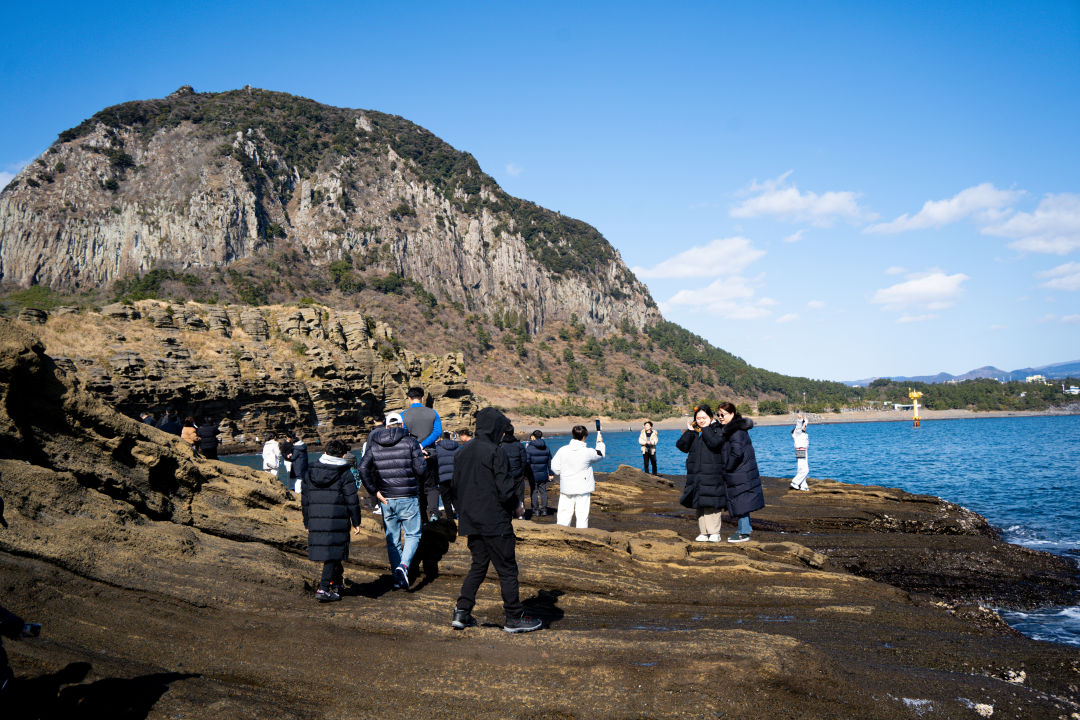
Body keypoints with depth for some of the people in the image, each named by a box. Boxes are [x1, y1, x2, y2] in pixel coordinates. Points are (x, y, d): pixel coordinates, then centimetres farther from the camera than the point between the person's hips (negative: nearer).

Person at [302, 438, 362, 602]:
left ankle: (336, 585, 26)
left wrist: (307, 523, 22)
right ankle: (323, 589, -5)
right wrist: (356, 522, 4)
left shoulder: (311, 472, 11)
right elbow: (352, 501, -5)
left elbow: (305, 500, 15)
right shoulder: (344, 474, -4)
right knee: (333, 555, 0)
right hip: (337, 523, -5)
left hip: (316, 521, 5)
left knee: (328, 554, 16)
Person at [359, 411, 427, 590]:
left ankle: (397, 578, 17)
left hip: (386, 499, 4)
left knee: (392, 539, 13)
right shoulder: (410, 442, -4)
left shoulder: (374, 445, 7)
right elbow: (420, 469, -10)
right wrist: (420, 455, 10)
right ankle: (403, 566, -16)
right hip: (407, 498, -3)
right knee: (412, 535, 8)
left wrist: (374, 491, -2)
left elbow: (363, 468, -5)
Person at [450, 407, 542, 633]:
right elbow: (505, 488, -18)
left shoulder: (462, 451, 9)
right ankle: (514, 617, 10)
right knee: (507, 569, 3)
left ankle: (462, 611, 13)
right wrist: (513, 504, 1)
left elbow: (455, 485, 15)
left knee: (478, 565, 19)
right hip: (494, 521, -7)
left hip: (470, 521, 8)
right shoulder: (494, 452, -15)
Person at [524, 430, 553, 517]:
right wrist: (550, 474, 15)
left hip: (533, 474, -4)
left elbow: (527, 462, -10)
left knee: (534, 492, 3)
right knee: (543, 491, 11)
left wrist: (525, 473, -1)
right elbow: (550, 462, 8)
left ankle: (536, 510, 4)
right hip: (543, 474, 4)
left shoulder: (529, 448, -11)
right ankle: (544, 510, 13)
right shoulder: (546, 448, 4)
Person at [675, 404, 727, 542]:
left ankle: (714, 533, 2)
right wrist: (690, 431, -10)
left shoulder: (716, 430, -1)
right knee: (699, 505, 8)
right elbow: (682, 446, -3)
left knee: (712, 504, -6)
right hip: (696, 475, 5)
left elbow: (714, 443, -21)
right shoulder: (692, 432, 11)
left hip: (712, 474, -5)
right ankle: (703, 532, 15)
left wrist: (706, 428, -15)